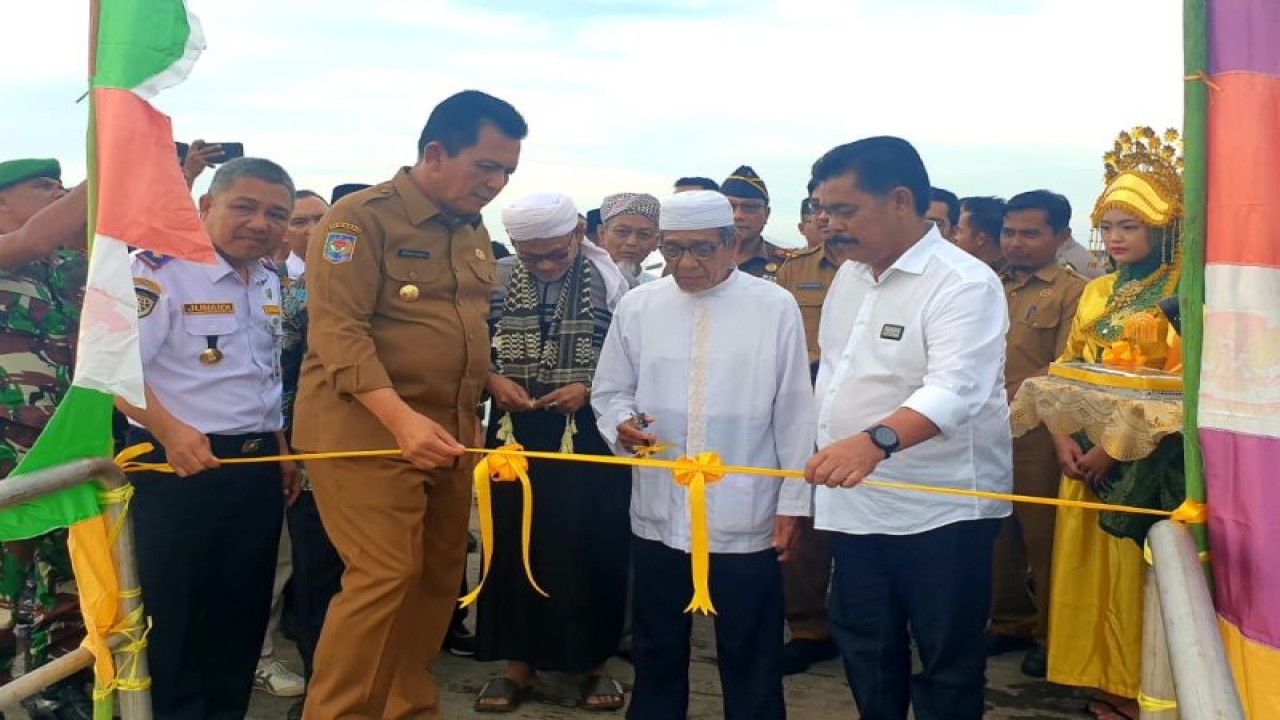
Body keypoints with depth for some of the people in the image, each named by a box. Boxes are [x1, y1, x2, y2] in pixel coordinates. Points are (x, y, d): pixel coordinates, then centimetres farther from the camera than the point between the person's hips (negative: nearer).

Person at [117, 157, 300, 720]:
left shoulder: (270, 282, 10)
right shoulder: (161, 269, -13)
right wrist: (169, 431, -34)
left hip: (257, 468, 7)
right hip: (179, 466, -7)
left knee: (242, 611, 15)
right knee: (170, 615, 3)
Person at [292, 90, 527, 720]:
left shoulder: (474, 232, 15)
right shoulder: (361, 218, -9)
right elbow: (338, 329, -19)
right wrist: (401, 418, -30)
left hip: (449, 434, 7)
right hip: (366, 429, -7)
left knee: (438, 577, 9)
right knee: (387, 577, -13)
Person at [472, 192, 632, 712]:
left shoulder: (608, 280, -5)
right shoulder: (496, 279, -1)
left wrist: (589, 389, -16)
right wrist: (494, 381, -12)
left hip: (588, 431, -2)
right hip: (516, 429, 2)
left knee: (590, 545, 3)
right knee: (513, 542, 6)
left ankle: (592, 661, 20)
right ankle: (519, 663, 20)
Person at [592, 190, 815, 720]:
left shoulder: (775, 308, -3)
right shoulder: (637, 307, 4)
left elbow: (794, 415, -1)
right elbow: (608, 390, 12)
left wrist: (791, 503, -1)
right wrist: (622, 423, -11)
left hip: (745, 518, -3)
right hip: (658, 513, 3)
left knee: (750, 659, 8)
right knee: (657, 650, 17)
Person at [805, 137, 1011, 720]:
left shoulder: (964, 284, -17)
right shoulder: (850, 275, 8)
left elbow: (954, 387, -32)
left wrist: (875, 441, -49)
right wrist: (826, 460, 9)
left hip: (941, 512, -7)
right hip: (856, 503, 8)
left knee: (948, 665, 5)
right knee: (865, 649, 18)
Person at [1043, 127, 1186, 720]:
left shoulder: (1181, 292, -7)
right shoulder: (1097, 292, 13)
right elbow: (1067, 369, 11)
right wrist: (1063, 436, -4)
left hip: (1145, 457, -6)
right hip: (1086, 452, 6)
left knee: (1132, 569, -2)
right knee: (1086, 565, 9)